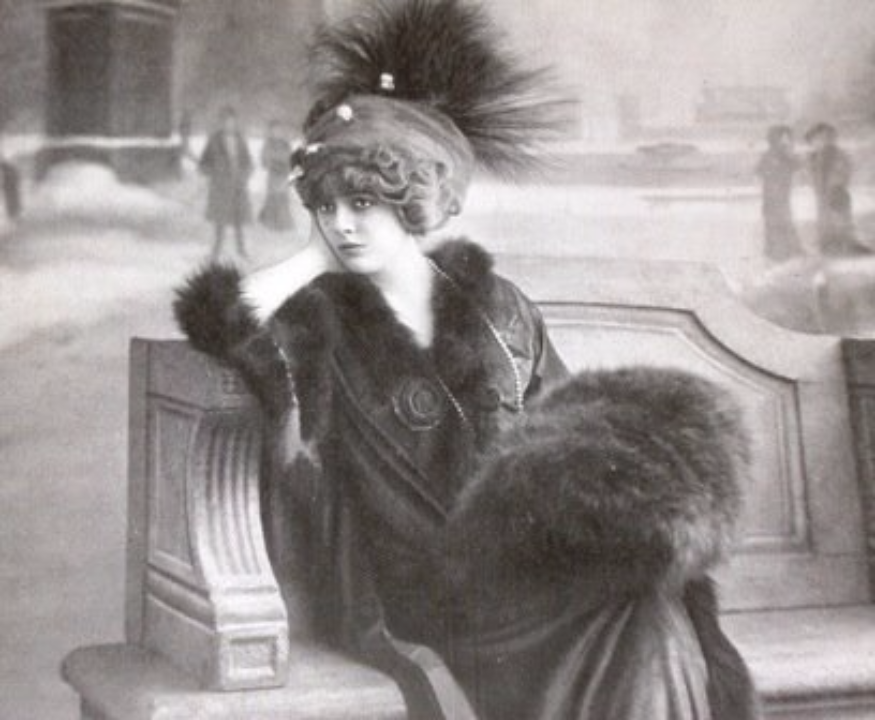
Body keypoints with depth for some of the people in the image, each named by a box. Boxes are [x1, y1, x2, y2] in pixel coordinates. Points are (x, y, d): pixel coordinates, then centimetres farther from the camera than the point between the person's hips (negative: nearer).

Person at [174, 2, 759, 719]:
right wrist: (319, 257, -1)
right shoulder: (321, 319, 5)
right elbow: (224, 316, -17)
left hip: (522, 568, 3)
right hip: (408, 589, -3)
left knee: (653, 626, -26)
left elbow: (567, 433, 16)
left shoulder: (497, 306, 13)